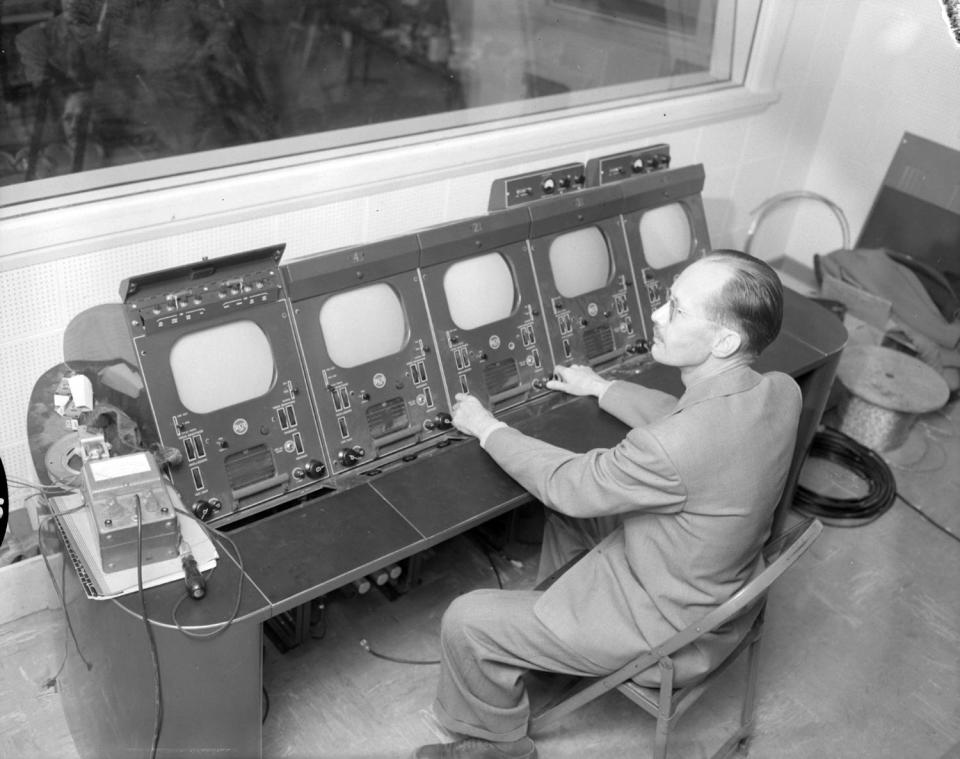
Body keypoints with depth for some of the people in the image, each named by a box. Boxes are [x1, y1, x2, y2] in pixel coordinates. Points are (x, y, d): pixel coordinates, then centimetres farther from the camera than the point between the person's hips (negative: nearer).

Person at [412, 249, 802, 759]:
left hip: (671, 633, -8)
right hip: (724, 592, 9)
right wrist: (602, 388, 14)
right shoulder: (780, 391, -14)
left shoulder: (673, 450, -39)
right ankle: (550, 645, 43)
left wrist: (486, 427, -7)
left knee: (466, 622, -4)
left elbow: (567, 483, -22)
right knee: (568, 510, 24)